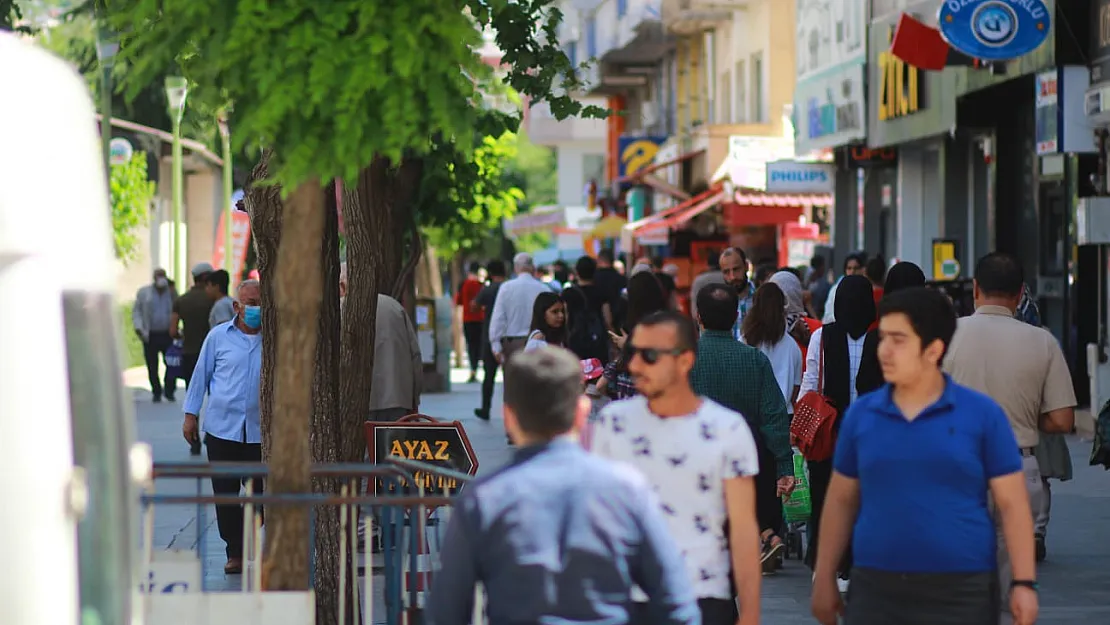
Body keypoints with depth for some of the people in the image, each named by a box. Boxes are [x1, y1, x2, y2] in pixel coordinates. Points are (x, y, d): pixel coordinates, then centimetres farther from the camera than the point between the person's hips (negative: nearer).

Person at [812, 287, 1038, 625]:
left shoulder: (982, 414, -2)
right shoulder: (860, 414, 6)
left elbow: (1012, 504, -1)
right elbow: (841, 500, 13)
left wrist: (1024, 582, -8)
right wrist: (824, 577, 11)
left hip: (961, 593, -2)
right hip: (875, 590, 2)